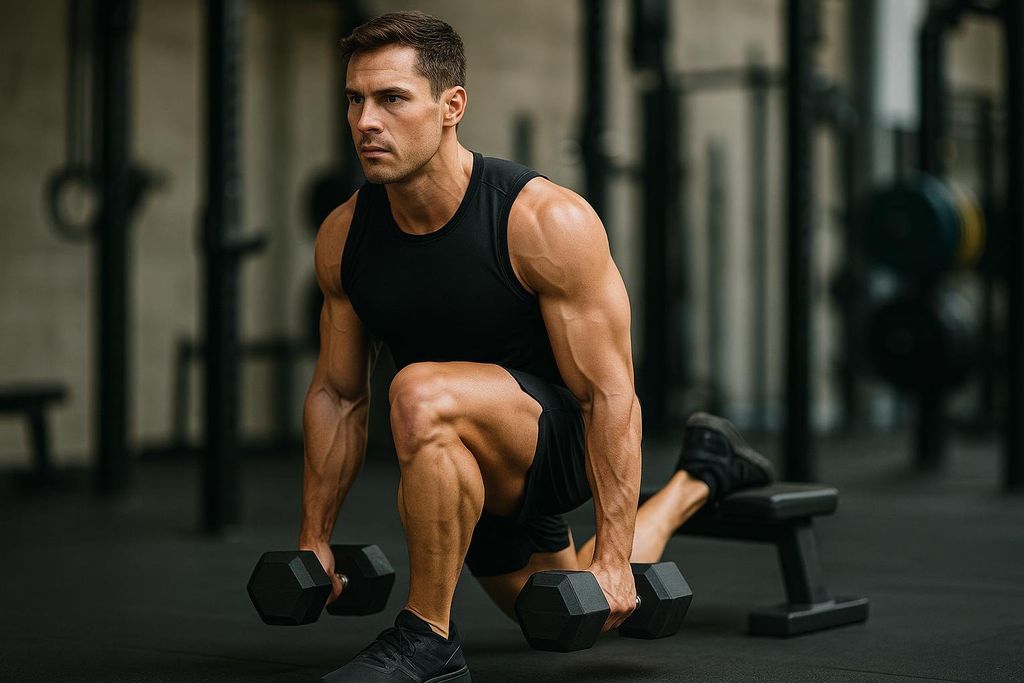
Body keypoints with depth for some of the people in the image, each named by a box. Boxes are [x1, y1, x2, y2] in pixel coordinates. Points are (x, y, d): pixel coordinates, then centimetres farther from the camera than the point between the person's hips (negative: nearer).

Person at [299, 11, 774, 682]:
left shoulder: (550, 222, -27)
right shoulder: (342, 237, -11)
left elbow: (609, 391, -24)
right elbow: (337, 394, 1)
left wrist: (614, 558, -25)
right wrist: (314, 539, 3)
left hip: (562, 430, -7)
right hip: (479, 460, 7)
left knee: (422, 396, -38)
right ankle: (697, 479, 49)